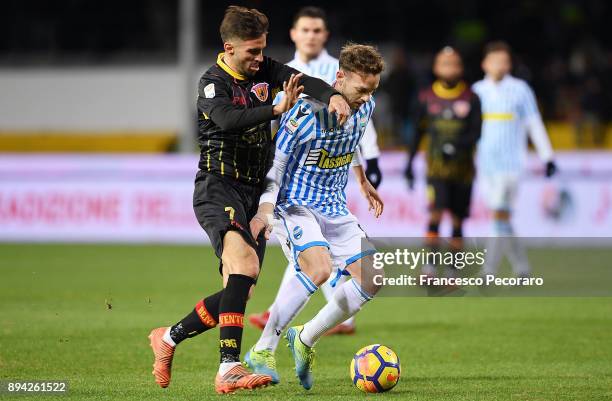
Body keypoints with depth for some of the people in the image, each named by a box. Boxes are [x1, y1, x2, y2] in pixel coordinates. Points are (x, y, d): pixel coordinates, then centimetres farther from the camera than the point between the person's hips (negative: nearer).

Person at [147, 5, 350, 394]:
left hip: (255, 193, 8)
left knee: (239, 293, 6)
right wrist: (276, 109, -43)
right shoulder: (213, 82, -9)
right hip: (218, 188, -7)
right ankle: (229, 368, -40)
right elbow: (228, 118, -31)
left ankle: (169, 337, 28)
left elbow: (303, 80, -8)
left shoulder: (265, 70, 9)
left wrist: (333, 95, -29)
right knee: (244, 258, -32)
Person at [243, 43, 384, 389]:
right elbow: (276, 160, -15)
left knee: (371, 280, -4)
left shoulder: (365, 109, 2)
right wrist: (265, 209, -24)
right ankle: (262, 351, -23)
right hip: (296, 205, -8)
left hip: (336, 209, 8)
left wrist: (363, 181, 36)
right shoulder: (306, 114, -21)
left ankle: (305, 340, 14)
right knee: (319, 268, -32)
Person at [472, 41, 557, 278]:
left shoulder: (520, 89, 1)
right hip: (485, 162, 4)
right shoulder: (477, 90, 10)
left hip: (510, 161, -4)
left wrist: (547, 157, 3)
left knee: (500, 214, -13)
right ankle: (522, 269, 19)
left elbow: (534, 124, 5)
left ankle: (489, 272, -16)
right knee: (500, 218, 7)